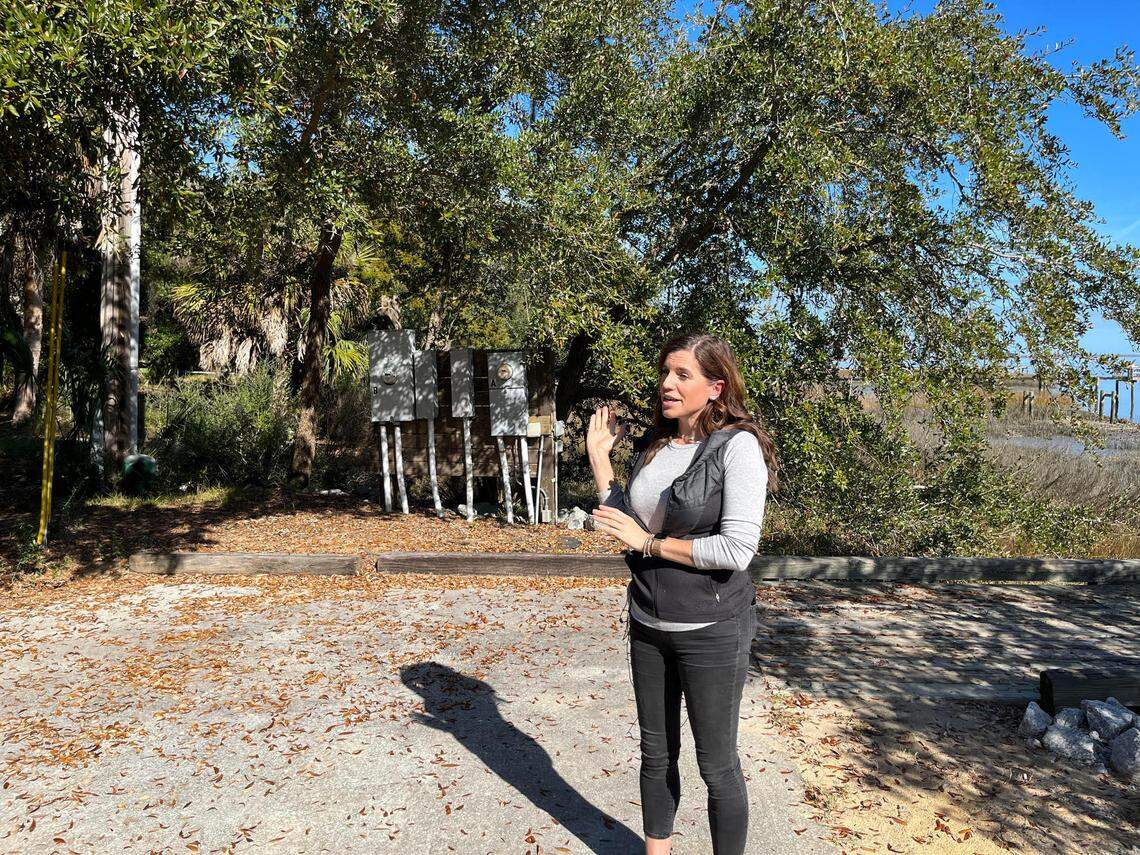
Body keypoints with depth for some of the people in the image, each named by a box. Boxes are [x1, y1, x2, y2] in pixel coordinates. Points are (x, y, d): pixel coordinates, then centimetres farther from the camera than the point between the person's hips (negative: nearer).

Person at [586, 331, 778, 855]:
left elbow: (736, 551, -23)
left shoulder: (738, 445, -16)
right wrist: (599, 458, 3)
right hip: (649, 625, 6)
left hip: (711, 630, -6)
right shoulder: (653, 446, 4)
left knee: (717, 765, 10)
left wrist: (649, 542, -16)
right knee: (656, 753, 20)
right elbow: (624, 525, 9)